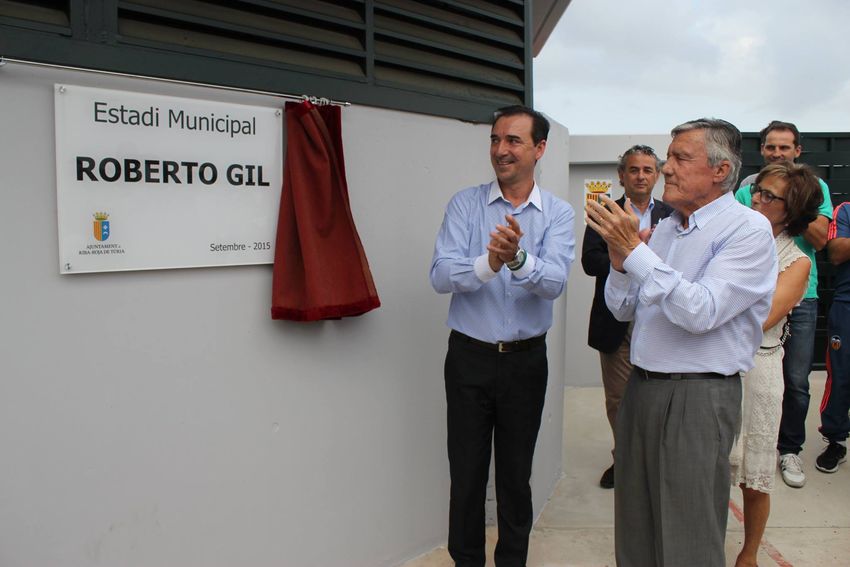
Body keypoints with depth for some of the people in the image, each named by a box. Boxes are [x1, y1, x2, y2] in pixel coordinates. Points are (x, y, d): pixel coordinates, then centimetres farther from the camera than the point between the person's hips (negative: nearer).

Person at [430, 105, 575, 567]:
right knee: (466, 473, 10)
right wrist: (487, 265, -34)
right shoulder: (465, 204, -3)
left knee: (517, 474, 15)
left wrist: (518, 258, -38)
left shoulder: (559, 214, -2)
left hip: (526, 359, 1)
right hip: (469, 357, 0)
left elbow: (554, 282, -18)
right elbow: (440, 276, -15)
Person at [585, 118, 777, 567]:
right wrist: (619, 257, -7)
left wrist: (635, 250, -23)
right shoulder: (665, 228, 11)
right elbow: (623, 310, 11)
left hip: (698, 397, -7)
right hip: (640, 389, 7)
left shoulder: (749, 230, -11)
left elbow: (701, 312, -24)